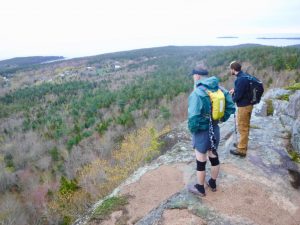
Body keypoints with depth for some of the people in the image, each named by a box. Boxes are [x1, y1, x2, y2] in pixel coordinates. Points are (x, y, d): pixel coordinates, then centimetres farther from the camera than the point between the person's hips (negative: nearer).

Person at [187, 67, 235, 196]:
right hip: (215, 130, 7)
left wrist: (192, 130, -13)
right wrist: (222, 119, 10)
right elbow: (231, 107, 3)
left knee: (201, 162, 11)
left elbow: (194, 117, -31)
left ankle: (200, 189, 30)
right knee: (214, 157, 22)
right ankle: (213, 184, 42)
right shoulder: (219, 89, -1)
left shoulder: (196, 93, -24)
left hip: (202, 132, -7)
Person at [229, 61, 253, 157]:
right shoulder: (244, 76, 7)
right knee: (245, 126, 21)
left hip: (243, 106, -10)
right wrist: (235, 90, 8)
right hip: (248, 104, 10)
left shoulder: (240, 79, -24)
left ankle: (241, 149, 10)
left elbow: (238, 96, -23)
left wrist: (232, 99, -4)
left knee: (242, 127, 0)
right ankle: (243, 143, 36)